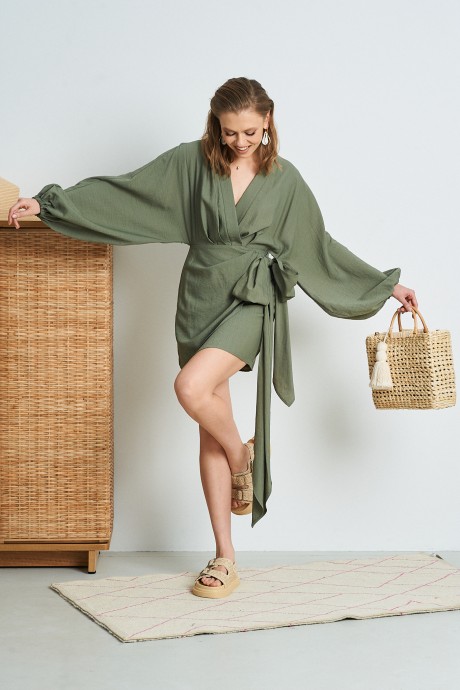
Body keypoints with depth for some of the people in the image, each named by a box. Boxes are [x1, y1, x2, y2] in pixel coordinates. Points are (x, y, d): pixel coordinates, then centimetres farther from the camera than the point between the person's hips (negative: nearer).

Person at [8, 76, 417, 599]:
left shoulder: (284, 179, 1)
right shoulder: (191, 162, 1)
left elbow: (318, 247, 10)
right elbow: (122, 190, 1)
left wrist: (387, 286, 13)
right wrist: (48, 204, -4)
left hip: (253, 301, -3)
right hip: (202, 299, 3)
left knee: (191, 386, -29)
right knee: (211, 433, 4)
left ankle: (242, 457, 3)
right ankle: (225, 560, 13)